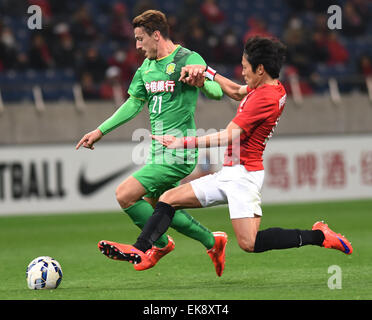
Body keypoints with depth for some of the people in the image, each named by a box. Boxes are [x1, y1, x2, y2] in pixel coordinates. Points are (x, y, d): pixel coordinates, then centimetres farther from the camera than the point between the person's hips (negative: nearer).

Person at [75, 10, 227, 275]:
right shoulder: (147, 67, 13)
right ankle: (212, 241, 27)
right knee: (154, 206, 15)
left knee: (125, 195, -15)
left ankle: (160, 244, 7)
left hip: (178, 152, -9)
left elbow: (217, 92, -20)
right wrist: (100, 131, 23)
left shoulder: (188, 60, -12)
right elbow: (134, 104, 24)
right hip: (158, 150, 9)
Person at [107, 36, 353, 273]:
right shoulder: (274, 88, 10)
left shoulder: (265, 98, -19)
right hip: (228, 174, 11)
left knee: (249, 244, -18)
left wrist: (184, 142, -17)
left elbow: (228, 137, -20)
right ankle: (140, 251, -2)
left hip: (243, 174, -11)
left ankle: (318, 236, -7)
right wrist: (206, 72, 26)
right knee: (169, 199, 7)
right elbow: (236, 92, 32)